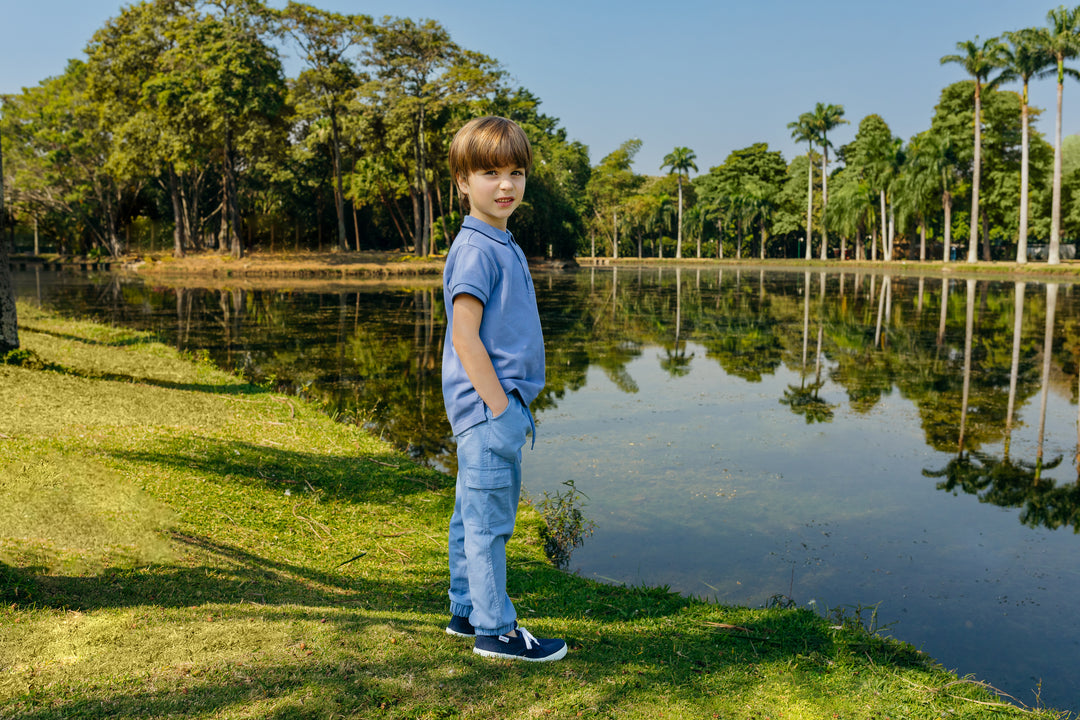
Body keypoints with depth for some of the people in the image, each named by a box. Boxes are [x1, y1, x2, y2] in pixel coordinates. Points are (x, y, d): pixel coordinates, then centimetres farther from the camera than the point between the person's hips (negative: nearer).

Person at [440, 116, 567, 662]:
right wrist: (500, 407, -18)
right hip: (488, 409, -10)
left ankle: (466, 612, 31)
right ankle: (495, 631, 12)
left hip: (497, 405, 10)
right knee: (488, 520, 0)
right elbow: (464, 337, -20)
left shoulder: (503, 245, 15)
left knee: (475, 515, 17)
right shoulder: (475, 249, -15)